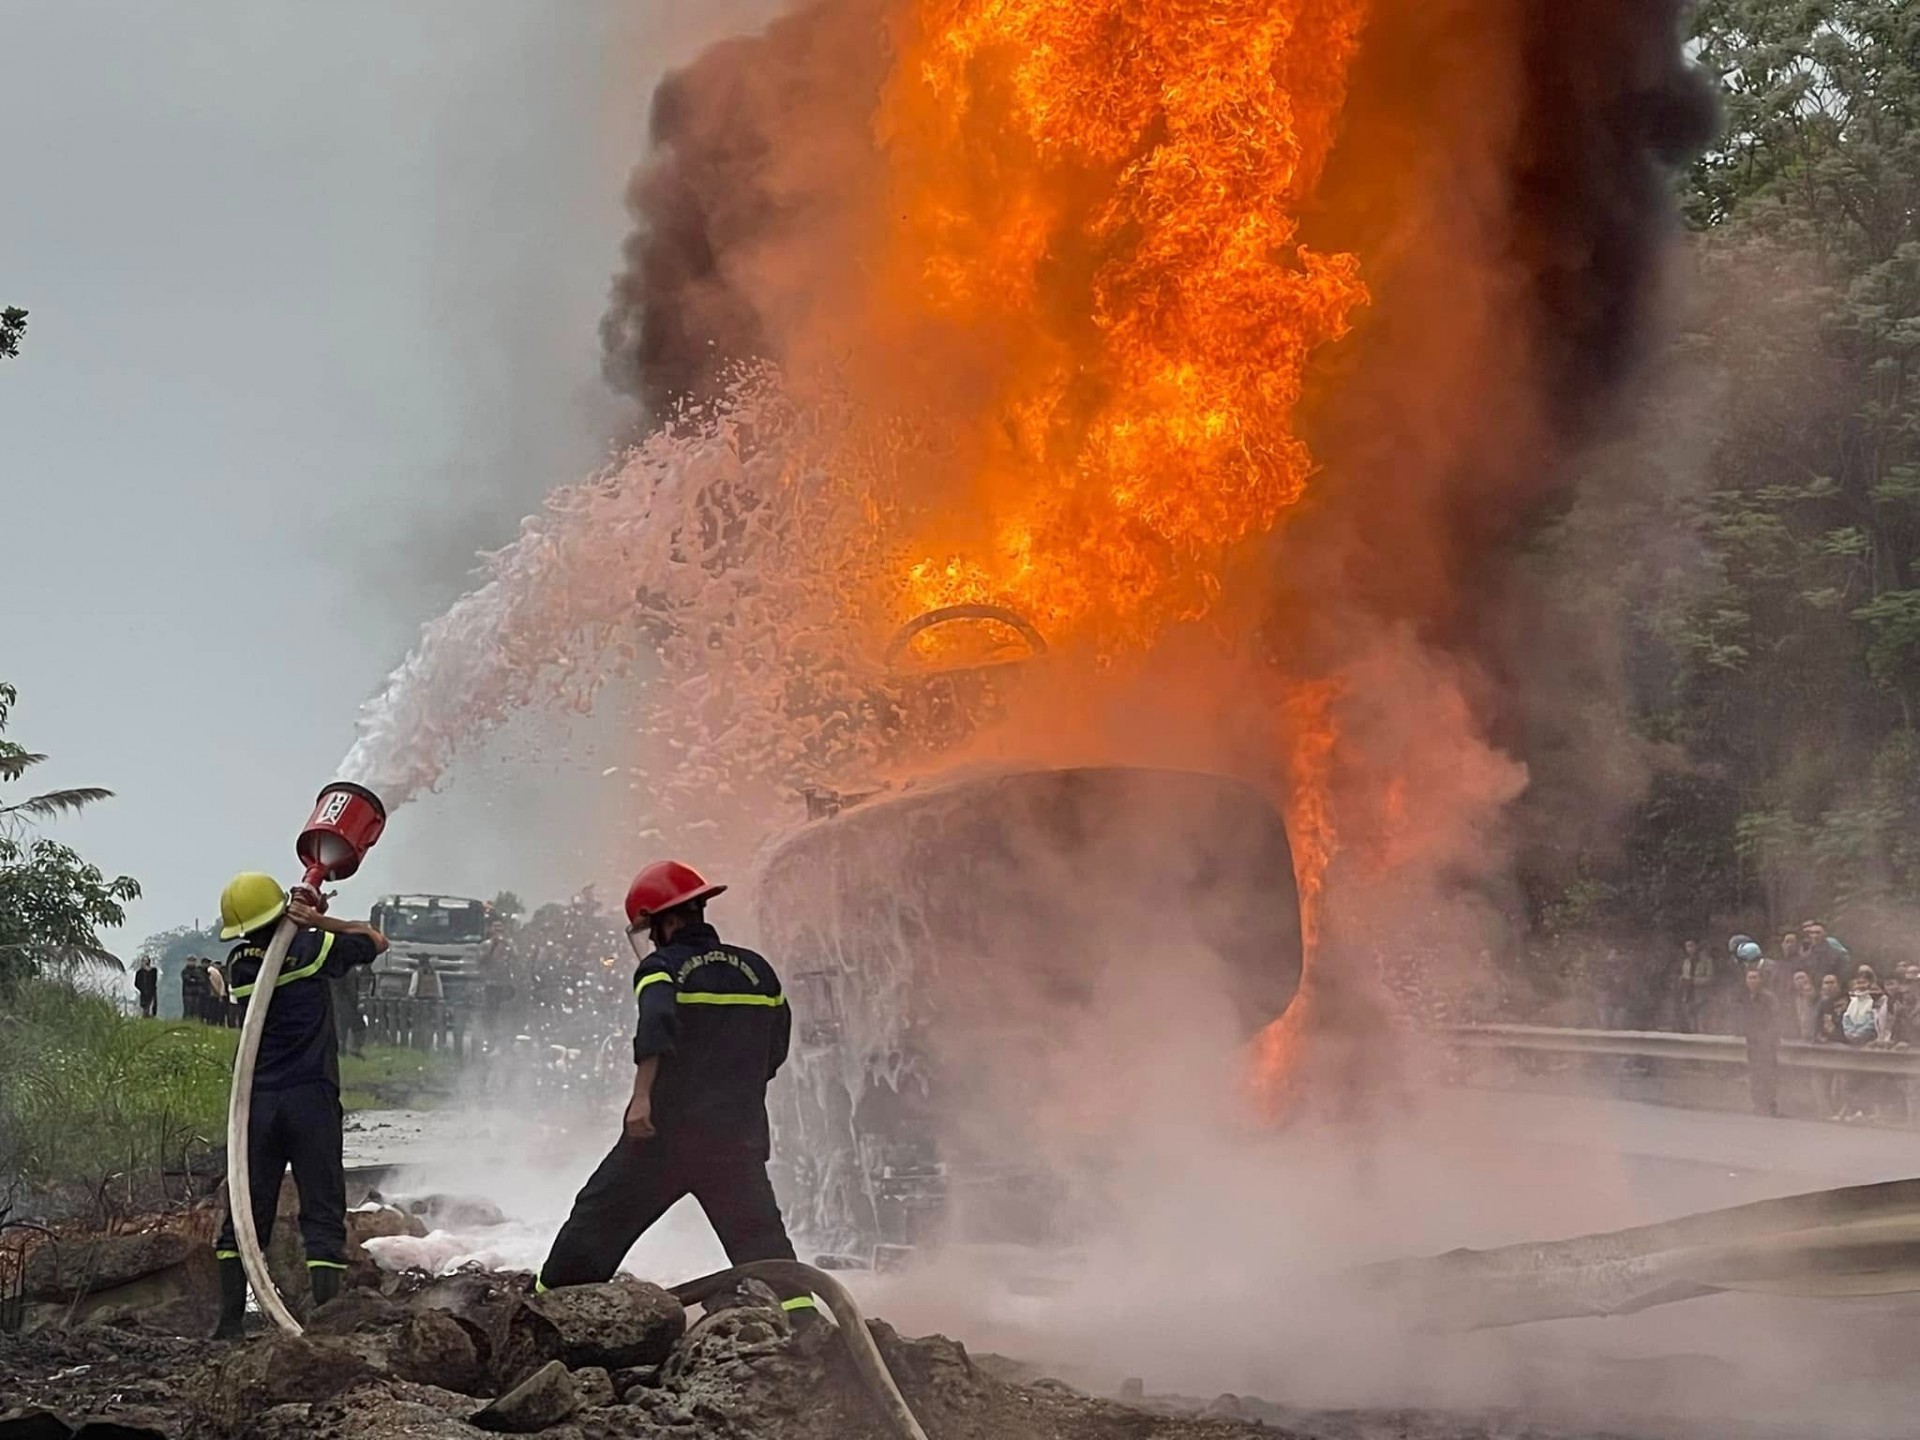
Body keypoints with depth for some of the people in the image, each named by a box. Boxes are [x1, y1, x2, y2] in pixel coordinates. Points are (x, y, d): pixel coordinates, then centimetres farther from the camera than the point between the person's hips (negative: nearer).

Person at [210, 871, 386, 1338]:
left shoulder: (239, 965, 4)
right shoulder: (312, 949, -7)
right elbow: (375, 939, 10)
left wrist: (306, 919, 19)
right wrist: (318, 921, 7)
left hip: (256, 1105, 3)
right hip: (312, 1100, -3)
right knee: (323, 1216, 0)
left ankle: (229, 1326, 7)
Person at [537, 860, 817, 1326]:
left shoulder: (662, 967, -6)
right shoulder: (757, 970, 11)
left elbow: (656, 1024, -26)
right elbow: (775, 1049, 18)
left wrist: (643, 1096, -31)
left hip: (665, 1131, -4)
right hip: (739, 1136, 4)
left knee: (599, 1218, 8)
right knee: (760, 1236, 5)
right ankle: (800, 1317, -10)